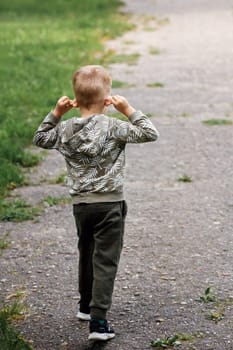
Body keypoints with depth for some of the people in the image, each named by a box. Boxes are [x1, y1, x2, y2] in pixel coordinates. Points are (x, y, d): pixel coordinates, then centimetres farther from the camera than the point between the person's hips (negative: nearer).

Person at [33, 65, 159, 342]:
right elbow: (149, 133, -10)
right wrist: (128, 110, -7)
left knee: (86, 254, 24)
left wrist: (55, 114, 13)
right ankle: (98, 321, -10)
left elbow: (40, 139, 19)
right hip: (109, 204, -5)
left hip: (80, 204, 5)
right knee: (105, 262, -3)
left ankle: (86, 305, 41)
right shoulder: (112, 127, -13)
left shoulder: (65, 129, 1)